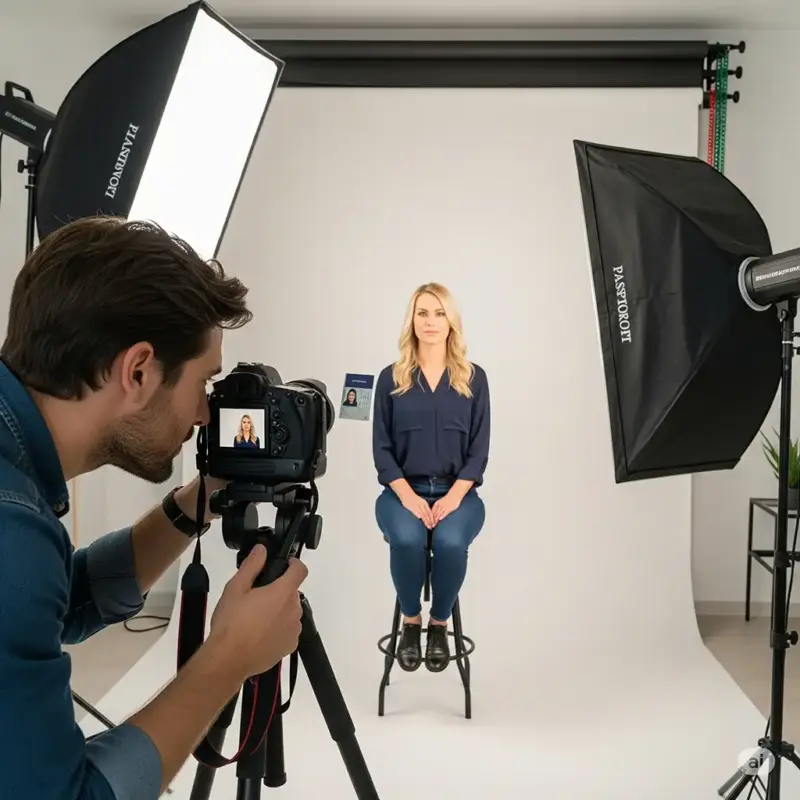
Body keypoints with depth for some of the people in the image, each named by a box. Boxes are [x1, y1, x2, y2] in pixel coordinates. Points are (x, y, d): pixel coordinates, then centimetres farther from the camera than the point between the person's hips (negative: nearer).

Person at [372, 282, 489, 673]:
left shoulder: (474, 378, 4)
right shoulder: (391, 378, 3)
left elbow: (479, 449, 1)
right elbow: (382, 449, 0)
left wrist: (453, 496, -14)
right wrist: (409, 497, -14)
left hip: (457, 491, 0)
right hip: (403, 490, 0)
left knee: (450, 542, -31)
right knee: (406, 539, -32)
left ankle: (440, 624, -3)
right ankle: (410, 622, -4)